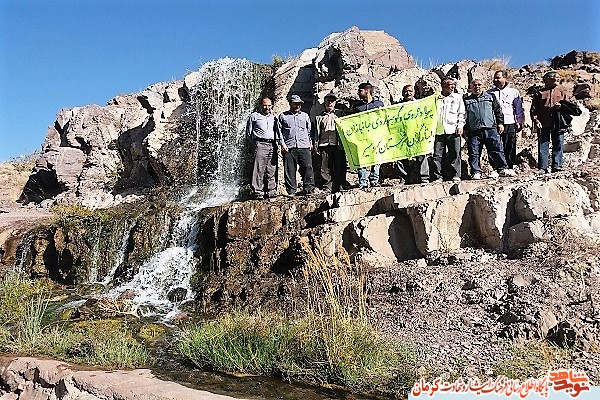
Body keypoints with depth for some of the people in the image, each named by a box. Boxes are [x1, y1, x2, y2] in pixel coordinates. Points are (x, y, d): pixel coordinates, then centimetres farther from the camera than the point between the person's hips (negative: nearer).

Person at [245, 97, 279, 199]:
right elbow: (248, 133, 9)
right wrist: (254, 145, 4)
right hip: (260, 144, -4)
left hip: (272, 145, 4)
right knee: (259, 169, -10)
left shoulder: (273, 117, 22)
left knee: (271, 170, 2)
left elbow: (277, 132, 26)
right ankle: (257, 192, -8)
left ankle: (271, 191, 7)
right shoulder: (254, 116, 9)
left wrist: (276, 143, 12)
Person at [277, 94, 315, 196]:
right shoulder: (283, 116, 11)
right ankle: (291, 190, 7)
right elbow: (279, 131, 8)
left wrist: (310, 142, 15)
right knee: (289, 170, -1)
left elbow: (309, 130, 23)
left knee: (307, 168, -7)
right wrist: (282, 144, -2)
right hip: (289, 148, -1)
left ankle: (309, 189, -1)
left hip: (304, 146, 2)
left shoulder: (305, 115, 19)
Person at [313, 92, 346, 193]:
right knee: (325, 169, -2)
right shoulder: (319, 117, 19)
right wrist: (316, 145, 7)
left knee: (339, 168, -2)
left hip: (338, 144, -1)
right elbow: (316, 132, 17)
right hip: (325, 145, 1)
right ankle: (327, 189, 3)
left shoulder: (340, 113, 17)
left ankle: (338, 188, 4)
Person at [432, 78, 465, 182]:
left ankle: (456, 175, 3)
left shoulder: (457, 97, 15)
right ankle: (437, 176, 2)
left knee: (455, 154, -2)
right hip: (438, 130, 0)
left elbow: (461, 113, 11)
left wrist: (460, 126, -1)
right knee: (437, 155, -2)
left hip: (453, 130, 0)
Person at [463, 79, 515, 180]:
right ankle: (476, 172, 5)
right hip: (474, 131, 0)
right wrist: (465, 129, 6)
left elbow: (498, 110, 16)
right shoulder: (467, 100, 14)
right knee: (474, 153, -2)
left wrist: (500, 123, 8)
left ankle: (503, 169, 1)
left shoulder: (490, 97, 17)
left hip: (490, 129, 0)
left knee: (497, 149, -4)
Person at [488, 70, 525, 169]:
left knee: (510, 149, -1)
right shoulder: (490, 93, 15)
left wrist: (519, 122, 3)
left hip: (509, 124, 0)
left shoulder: (513, 92, 14)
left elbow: (519, 108, 13)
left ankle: (509, 168, 6)